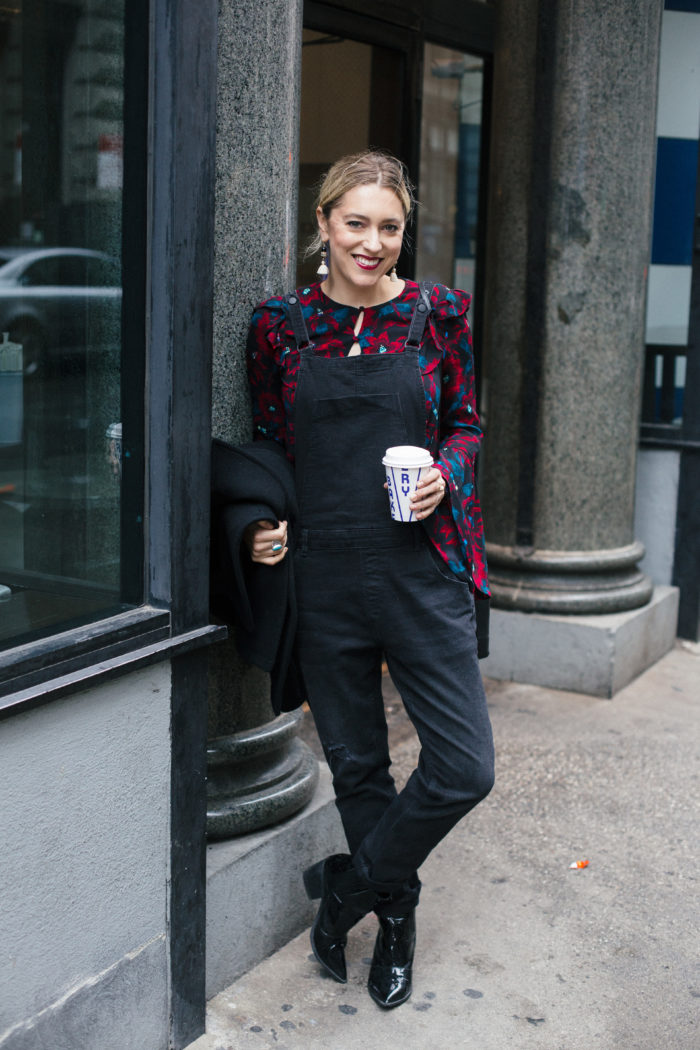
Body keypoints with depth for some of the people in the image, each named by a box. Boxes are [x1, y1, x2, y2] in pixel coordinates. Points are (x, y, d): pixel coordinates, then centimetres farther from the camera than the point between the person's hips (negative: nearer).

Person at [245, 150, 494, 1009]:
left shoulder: (438, 313, 2)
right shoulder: (280, 323, 3)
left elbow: (466, 423, 10)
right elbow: (268, 444, 11)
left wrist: (445, 473, -10)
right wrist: (264, 521, -5)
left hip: (422, 569, 0)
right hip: (323, 576, 1)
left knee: (465, 768, -2)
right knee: (356, 762, 12)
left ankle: (349, 887, 22)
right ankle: (396, 917, 34)